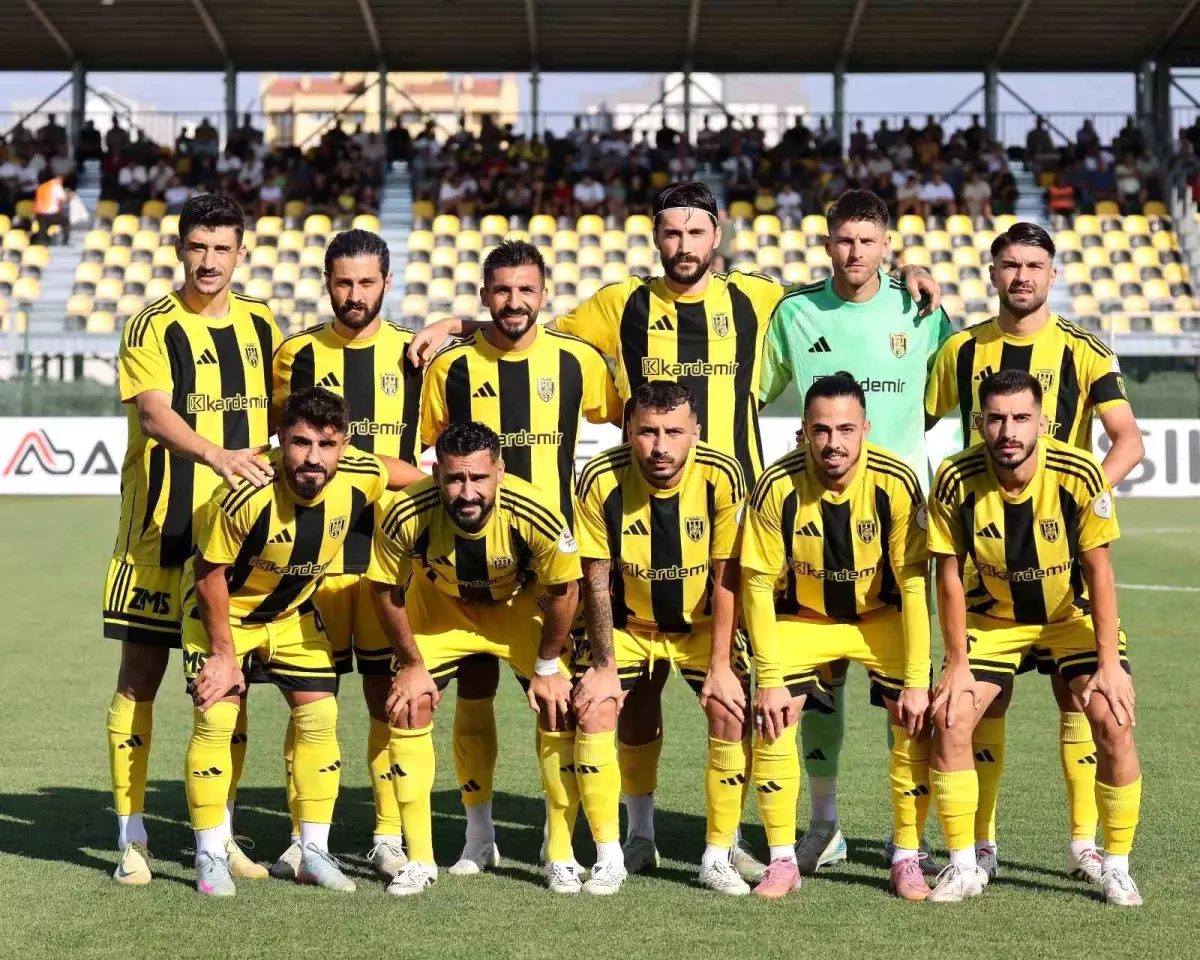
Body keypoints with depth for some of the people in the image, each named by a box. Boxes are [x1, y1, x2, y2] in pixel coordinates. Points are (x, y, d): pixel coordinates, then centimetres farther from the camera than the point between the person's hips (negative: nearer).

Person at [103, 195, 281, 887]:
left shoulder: (261, 324, 9)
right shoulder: (152, 327, -7)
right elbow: (154, 414, -22)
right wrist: (217, 454, -37)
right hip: (160, 529, -4)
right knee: (140, 678, -1)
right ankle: (132, 837, 7)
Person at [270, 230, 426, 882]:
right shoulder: (298, 354, 5)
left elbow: (420, 449, 12)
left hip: (389, 549, 0)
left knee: (388, 693, 2)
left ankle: (390, 836, 10)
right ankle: (302, 836, 8)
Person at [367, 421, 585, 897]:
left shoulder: (534, 515, -36)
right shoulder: (406, 517, -35)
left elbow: (563, 590, -17)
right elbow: (387, 590, -15)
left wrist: (547, 667, -9)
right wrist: (411, 664, -8)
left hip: (519, 608, 0)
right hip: (439, 609, 1)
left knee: (560, 709, -9)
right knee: (407, 707, -11)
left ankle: (562, 853, 8)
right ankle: (419, 860, 1)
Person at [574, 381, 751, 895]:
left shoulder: (721, 476, -23)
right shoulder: (601, 478, -22)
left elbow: (726, 576, -15)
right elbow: (596, 578, -13)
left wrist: (720, 665, -16)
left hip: (701, 624, 0)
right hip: (626, 622, 0)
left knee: (733, 712, -18)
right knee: (590, 711, -17)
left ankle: (717, 857, -3)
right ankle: (610, 857, -1)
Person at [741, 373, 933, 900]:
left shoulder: (895, 482, -24)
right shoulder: (777, 486, -23)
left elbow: (914, 583, -18)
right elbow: (758, 584, -15)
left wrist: (917, 680, -20)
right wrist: (769, 678, -19)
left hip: (882, 617, 0)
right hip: (802, 617, 0)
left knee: (916, 721, -16)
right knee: (771, 718, -17)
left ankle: (907, 859, -1)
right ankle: (783, 860, -3)